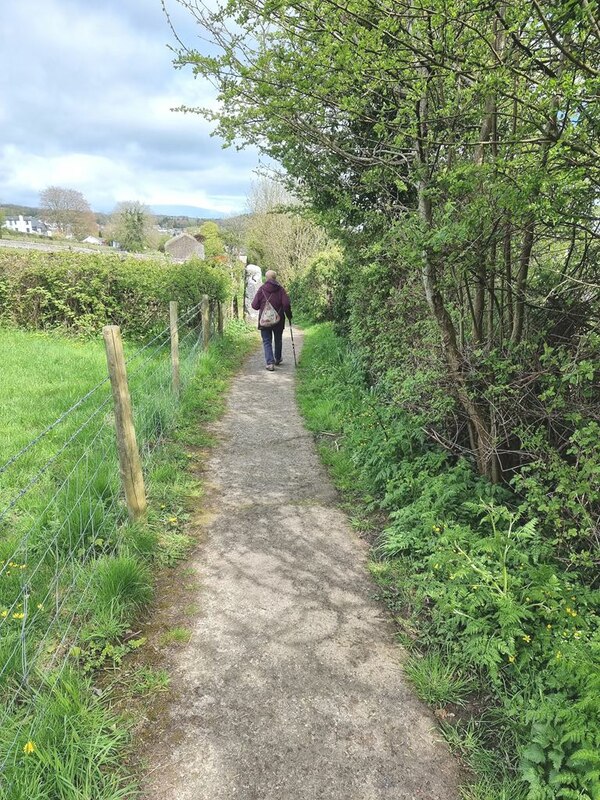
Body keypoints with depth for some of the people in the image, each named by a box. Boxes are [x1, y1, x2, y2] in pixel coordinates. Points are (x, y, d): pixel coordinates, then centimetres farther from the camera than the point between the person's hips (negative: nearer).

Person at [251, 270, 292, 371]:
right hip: (278, 320, 1)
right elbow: (286, 304, -12)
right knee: (278, 340, 20)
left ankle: (270, 363, -10)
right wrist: (289, 315, 3)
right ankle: (277, 359, 36)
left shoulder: (261, 289, -4)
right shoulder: (280, 289, -4)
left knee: (267, 342, 4)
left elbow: (255, 305, -5)